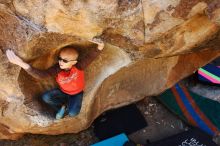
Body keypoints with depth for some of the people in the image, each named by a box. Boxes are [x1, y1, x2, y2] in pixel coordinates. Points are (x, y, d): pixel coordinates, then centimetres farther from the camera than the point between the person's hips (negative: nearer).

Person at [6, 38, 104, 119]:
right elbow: (41, 75, -41)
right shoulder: (57, 69, -27)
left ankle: (64, 106, 12)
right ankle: (63, 107, 4)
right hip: (63, 92, 3)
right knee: (46, 97, -21)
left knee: (72, 113, -26)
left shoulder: (79, 67, -33)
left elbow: (91, 57, -47)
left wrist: (100, 46, -72)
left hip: (77, 94, -2)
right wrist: (23, 64, -56)